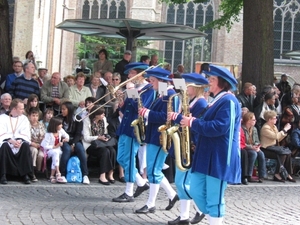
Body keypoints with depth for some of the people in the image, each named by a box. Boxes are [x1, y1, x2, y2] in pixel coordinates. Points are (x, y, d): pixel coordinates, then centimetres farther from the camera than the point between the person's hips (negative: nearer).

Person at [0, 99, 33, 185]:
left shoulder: (24, 118, 11)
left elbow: (25, 133, 0)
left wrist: (19, 140, -20)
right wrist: (11, 141, -24)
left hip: (19, 142, 2)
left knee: (26, 145, -31)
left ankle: (26, 174, -31)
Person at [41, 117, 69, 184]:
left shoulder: (60, 131, 0)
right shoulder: (48, 134, -16)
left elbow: (66, 135, 18)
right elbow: (45, 146, -20)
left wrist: (66, 138, -5)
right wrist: (55, 147, -24)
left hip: (57, 150, 5)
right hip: (48, 151, -5)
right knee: (56, 152, -37)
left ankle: (52, 175, -27)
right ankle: (58, 174, -42)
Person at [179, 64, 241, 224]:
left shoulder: (228, 101, -13)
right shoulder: (217, 101, 18)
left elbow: (219, 127, -24)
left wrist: (193, 123, -18)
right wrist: (192, 121, 3)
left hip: (219, 158, -10)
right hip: (206, 155, 10)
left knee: (214, 198, -4)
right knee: (196, 191, 12)